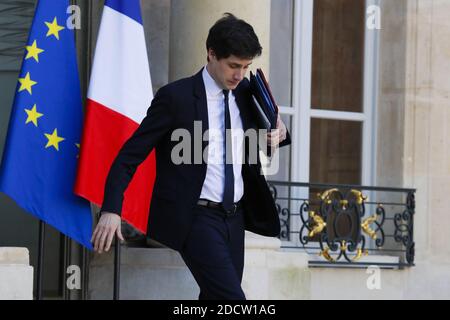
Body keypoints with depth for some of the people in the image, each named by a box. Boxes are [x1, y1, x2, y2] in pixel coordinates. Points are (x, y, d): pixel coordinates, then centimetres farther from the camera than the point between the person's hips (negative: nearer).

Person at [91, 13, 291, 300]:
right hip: (194, 219, -7)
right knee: (232, 301, -18)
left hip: (233, 219, 7)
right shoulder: (176, 97, -8)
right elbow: (130, 155, -8)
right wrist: (111, 210, -19)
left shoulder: (245, 93, 8)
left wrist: (278, 132, 1)